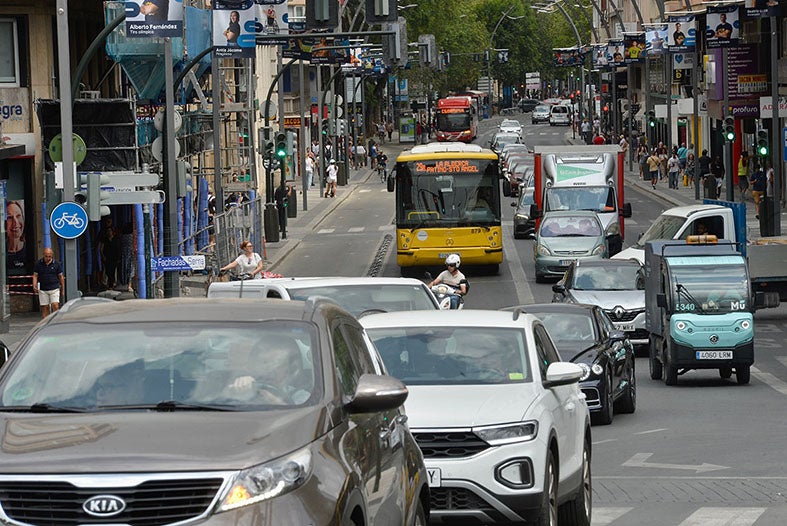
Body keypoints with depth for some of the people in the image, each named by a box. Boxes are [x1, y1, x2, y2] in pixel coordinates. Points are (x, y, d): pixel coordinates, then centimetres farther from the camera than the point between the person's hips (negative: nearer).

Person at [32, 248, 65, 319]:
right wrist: (34, 286, -11)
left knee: (55, 306, -13)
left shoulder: (56, 264, 1)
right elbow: (35, 275, 5)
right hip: (43, 290, 1)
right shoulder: (38, 264, 2)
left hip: (54, 289, -1)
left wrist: (63, 289, 8)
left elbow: (61, 277, 7)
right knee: (45, 308, 2)